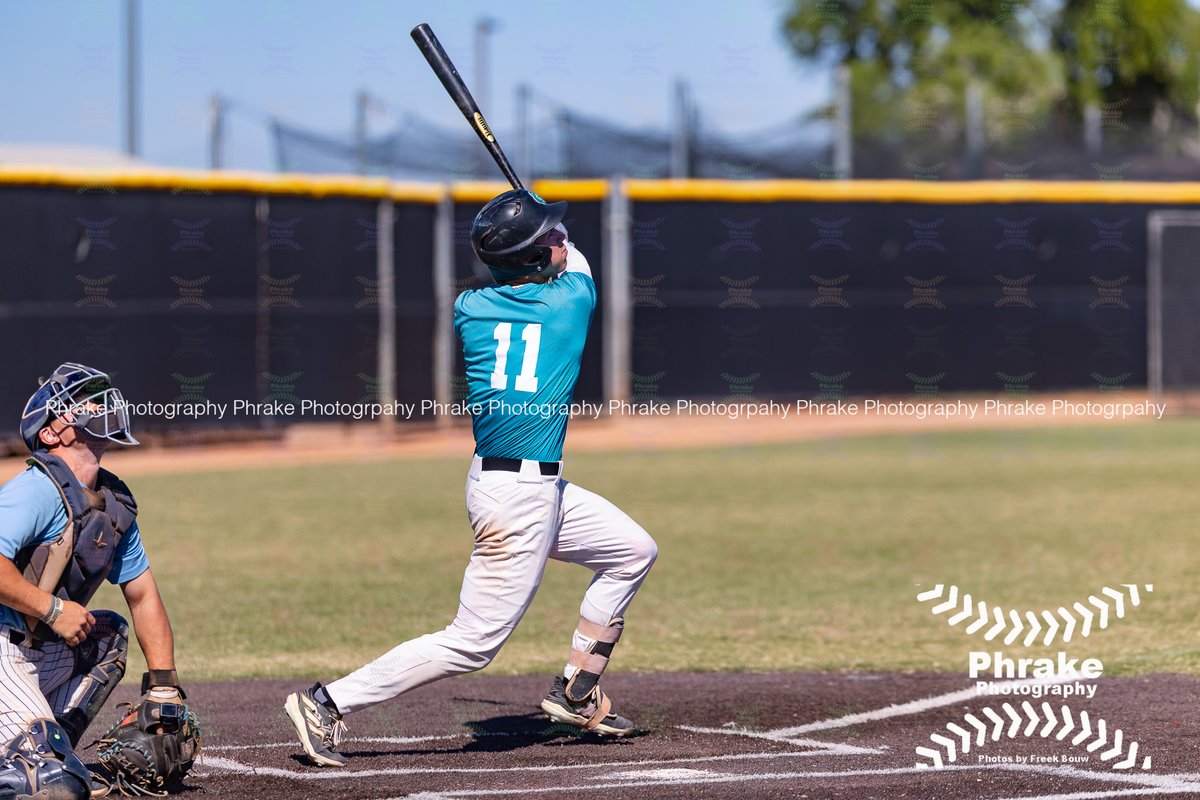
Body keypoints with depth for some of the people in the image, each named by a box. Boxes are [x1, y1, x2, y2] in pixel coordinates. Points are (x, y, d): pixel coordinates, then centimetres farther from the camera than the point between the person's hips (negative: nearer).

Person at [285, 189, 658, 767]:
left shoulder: (468, 309, 2)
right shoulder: (572, 300, -10)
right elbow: (577, 262, 15)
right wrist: (566, 250, 35)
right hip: (522, 497, -8)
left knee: (633, 551, 21)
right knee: (474, 642, -5)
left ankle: (576, 694, 25)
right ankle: (329, 704, -6)